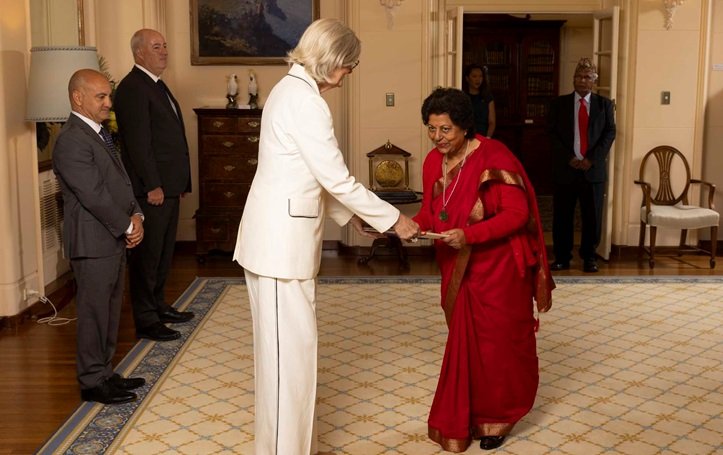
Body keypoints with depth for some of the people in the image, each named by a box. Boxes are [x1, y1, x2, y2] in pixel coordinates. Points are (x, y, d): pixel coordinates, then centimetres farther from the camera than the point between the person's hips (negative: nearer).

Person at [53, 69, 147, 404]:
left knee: (109, 311, 16)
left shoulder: (100, 134, 14)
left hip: (114, 238, 9)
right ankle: (92, 382, 13)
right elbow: (94, 195, -21)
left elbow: (121, 180, 14)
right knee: (94, 312, 1)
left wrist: (135, 215, -1)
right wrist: (126, 226, -13)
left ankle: (104, 373, 28)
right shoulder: (71, 141, -17)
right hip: (92, 242, -9)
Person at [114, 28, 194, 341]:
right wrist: (152, 186, -21)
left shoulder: (157, 86, 18)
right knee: (148, 254, -2)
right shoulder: (133, 88, -12)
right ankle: (145, 321, 6)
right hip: (151, 189, -10)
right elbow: (138, 142, -19)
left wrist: (181, 182, 18)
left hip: (168, 186, 10)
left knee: (164, 251, 17)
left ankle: (158, 306, 30)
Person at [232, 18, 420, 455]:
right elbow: (337, 178, -18)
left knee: (288, 343, 17)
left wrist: (348, 214, 15)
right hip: (282, 238, -10)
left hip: (282, 233, 10)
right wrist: (393, 219, -9)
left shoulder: (292, 90, 13)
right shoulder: (306, 101, -18)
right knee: (291, 346, -1)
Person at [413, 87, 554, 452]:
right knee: (464, 342, 12)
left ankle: (497, 418, 27)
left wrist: (468, 235, -30)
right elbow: (430, 209, 9)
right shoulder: (433, 161, 0)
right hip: (458, 269, 6)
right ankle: (467, 418, 28)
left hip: (499, 268, -5)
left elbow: (517, 213, -21)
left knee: (498, 343, 8)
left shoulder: (493, 158, -20)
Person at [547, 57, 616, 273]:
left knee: (592, 216, 4)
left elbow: (609, 133, 1)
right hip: (565, 168, 0)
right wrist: (568, 158, -11)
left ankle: (589, 257, 15)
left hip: (594, 168, 0)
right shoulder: (559, 104, 6)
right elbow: (552, 134, 1)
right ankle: (562, 257, 12)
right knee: (562, 215, 2)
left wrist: (592, 159, -11)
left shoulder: (604, 104, 8)